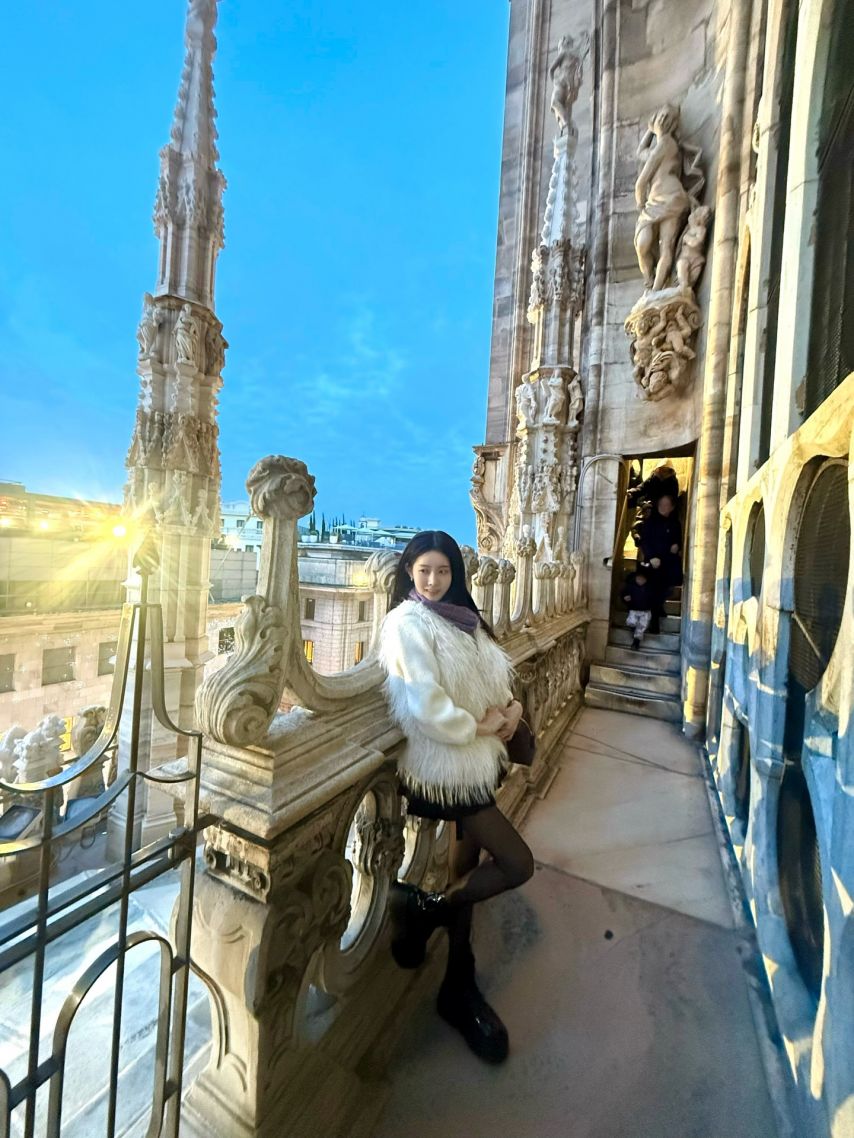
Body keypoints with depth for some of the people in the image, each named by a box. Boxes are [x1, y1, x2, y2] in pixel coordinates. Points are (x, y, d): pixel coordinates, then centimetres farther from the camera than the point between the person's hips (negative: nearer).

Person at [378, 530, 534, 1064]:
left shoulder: (461, 617, 10)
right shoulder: (406, 622, -15)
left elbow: (493, 679, 13)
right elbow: (425, 704, -23)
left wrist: (512, 706, -6)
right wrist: (477, 726, -14)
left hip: (475, 762, 8)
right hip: (444, 765, -7)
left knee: (469, 865, 16)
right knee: (517, 863, -3)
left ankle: (460, 987, 36)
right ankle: (424, 908, 17)